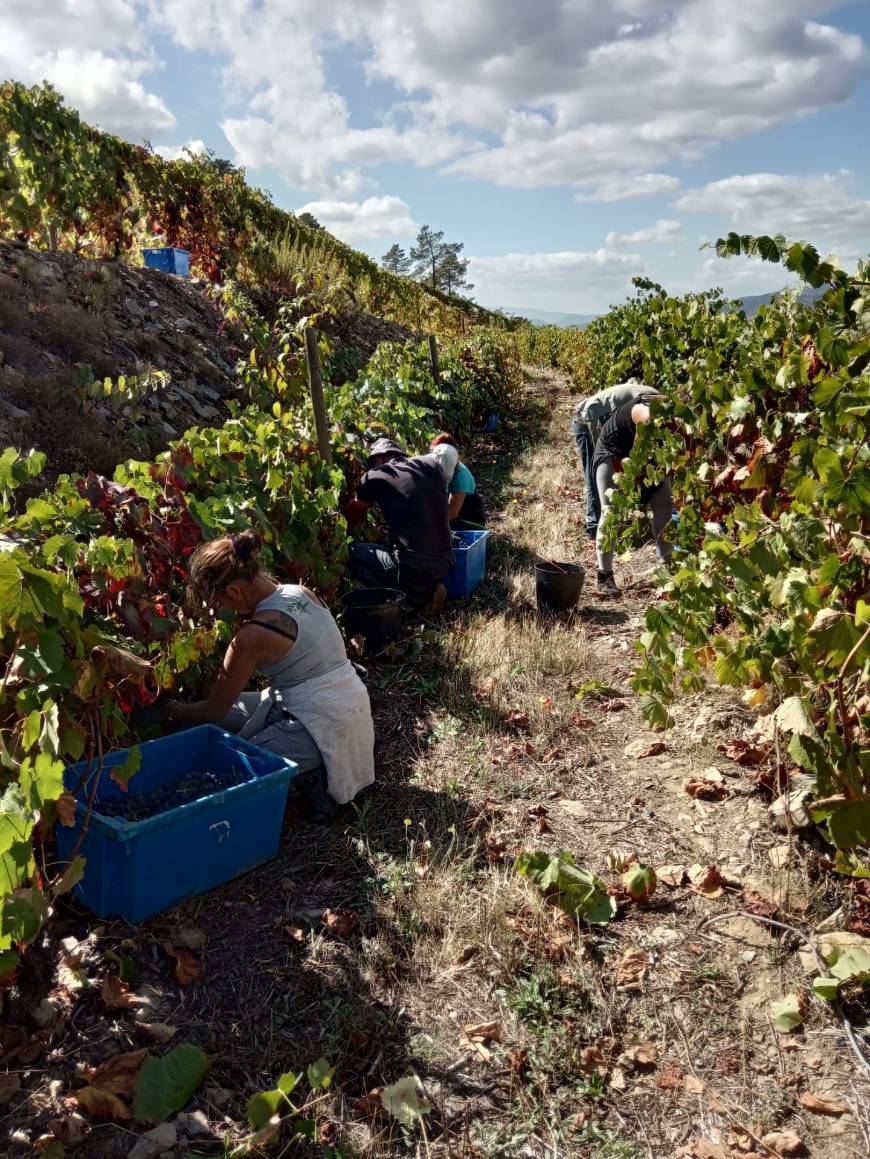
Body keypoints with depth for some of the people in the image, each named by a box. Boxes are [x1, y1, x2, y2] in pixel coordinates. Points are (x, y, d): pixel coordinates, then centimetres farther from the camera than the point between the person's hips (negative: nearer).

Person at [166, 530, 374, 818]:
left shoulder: (253, 635, -19)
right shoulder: (302, 593, 2)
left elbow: (215, 709, -4)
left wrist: (174, 711, 13)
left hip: (323, 726, -9)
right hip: (348, 704, 9)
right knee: (232, 706, 16)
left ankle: (314, 773, -2)